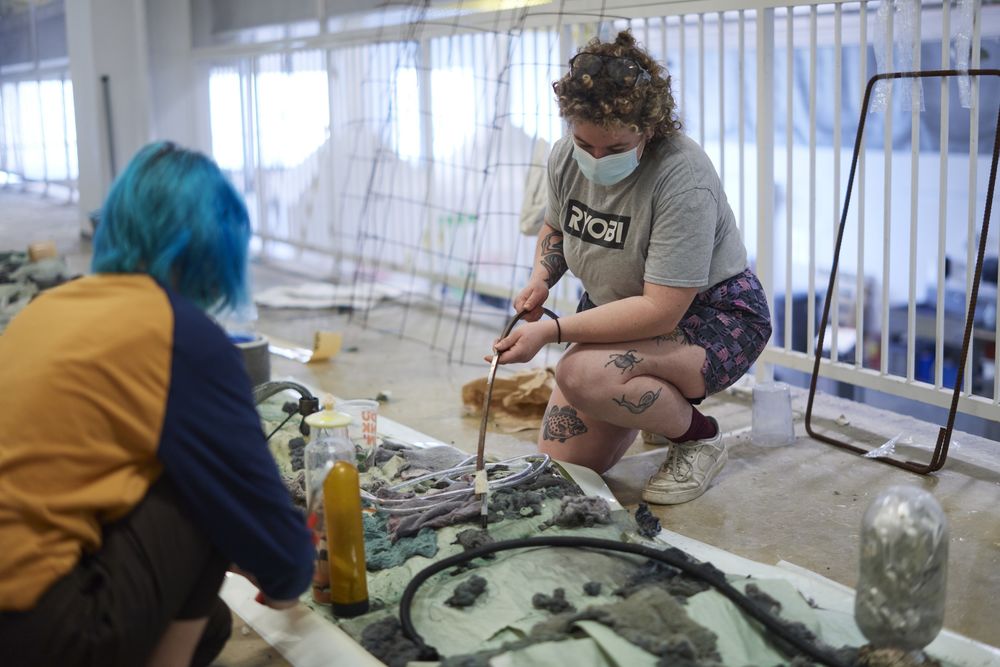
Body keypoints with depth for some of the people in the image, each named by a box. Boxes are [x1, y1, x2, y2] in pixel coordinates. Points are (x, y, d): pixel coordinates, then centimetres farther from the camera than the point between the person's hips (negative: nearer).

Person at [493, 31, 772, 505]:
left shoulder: (683, 179, -30)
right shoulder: (565, 156, -8)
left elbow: (661, 311, -32)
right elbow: (555, 227, 14)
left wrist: (550, 331, -35)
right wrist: (539, 280, -8)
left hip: (711, 316, -7)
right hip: (618, 313, 7)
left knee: (582, 375, -35)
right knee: (559, 462, 0)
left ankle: (699, 438, -7)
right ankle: (660, 400, 26)